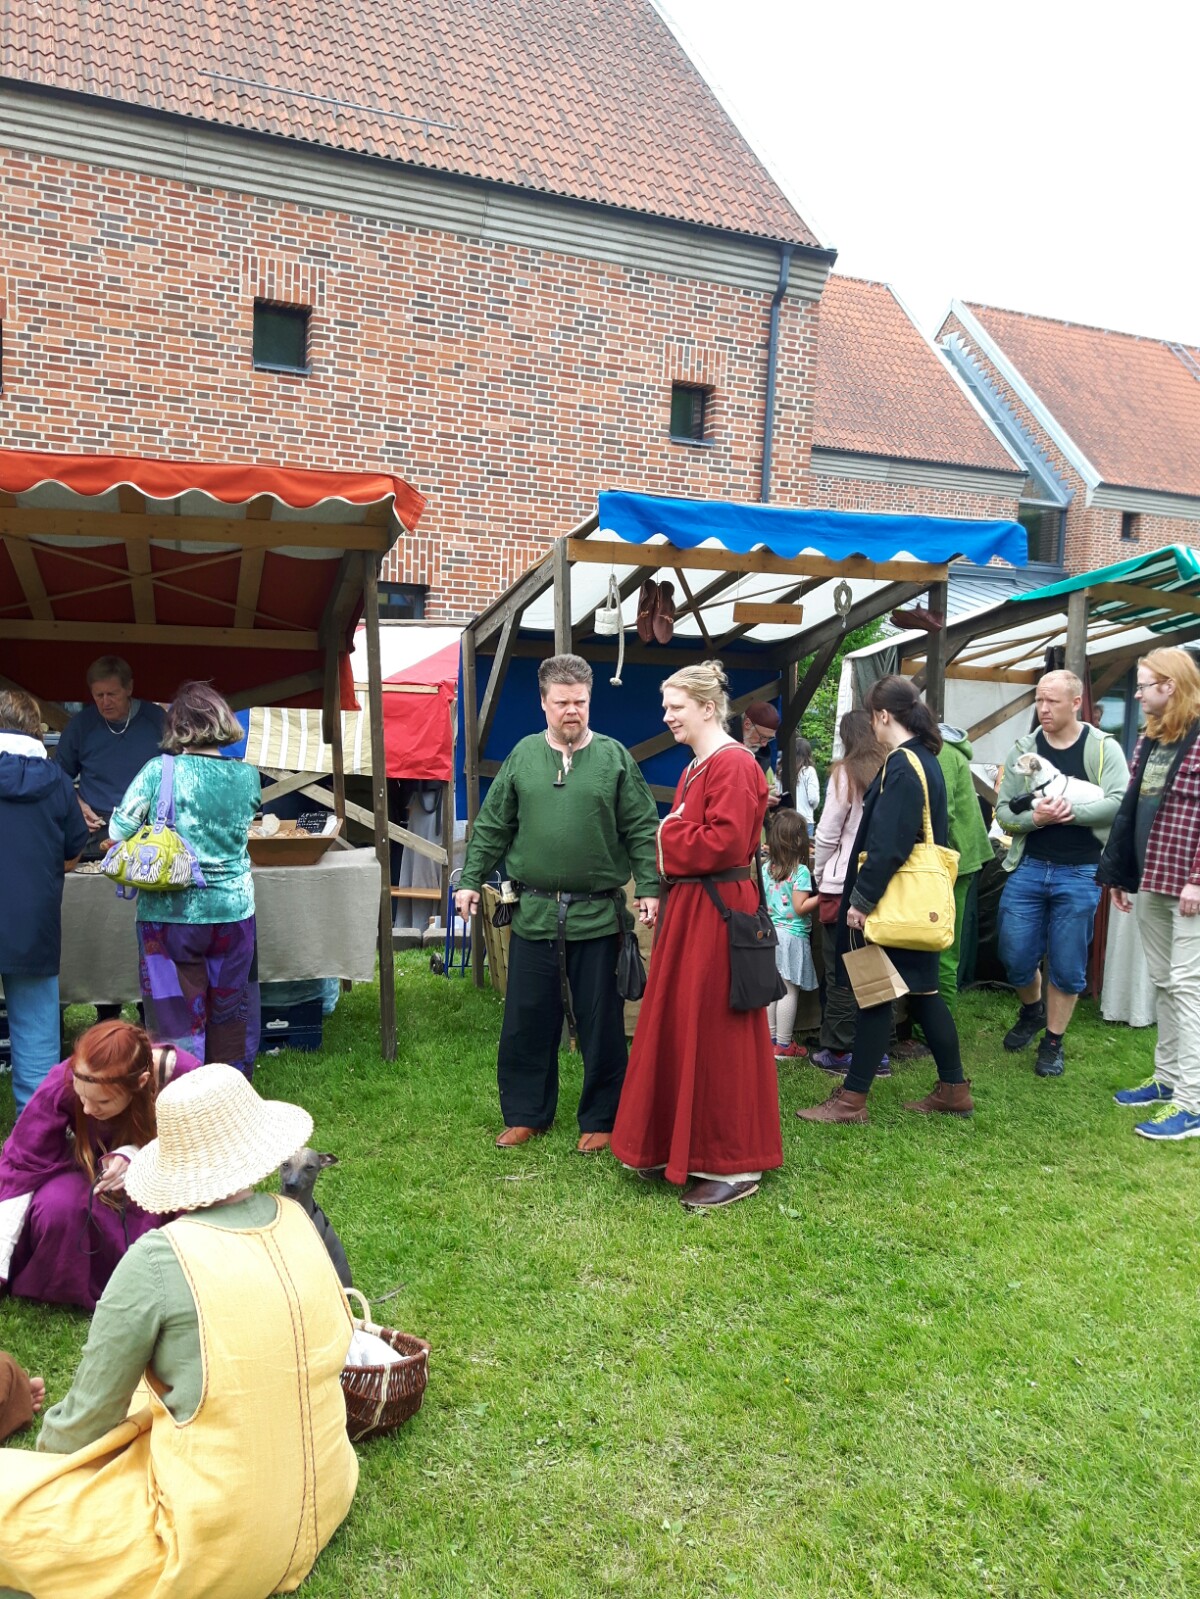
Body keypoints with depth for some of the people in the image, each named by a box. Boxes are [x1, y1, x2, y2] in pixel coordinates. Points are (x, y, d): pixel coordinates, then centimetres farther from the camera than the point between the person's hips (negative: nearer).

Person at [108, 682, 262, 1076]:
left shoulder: (160, 771, -9)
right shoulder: (247, 776, 0)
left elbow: (119, 831, -6)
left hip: (172, 914, -3)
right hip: (234, 911, 3)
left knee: (178, 1018, 7)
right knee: (230, 1015, 15)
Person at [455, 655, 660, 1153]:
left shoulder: (614, 757, 1)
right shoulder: (523, 755, 7)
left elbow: (642, 830, 0)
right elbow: (492, 826, 11)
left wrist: (649, 888, -8)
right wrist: (471, 880, 8)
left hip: (597, 914, -2)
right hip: (533, 911, 2)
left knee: (601, 1023, 7)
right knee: (527, 1019, 10)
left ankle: (600, 1119, 23)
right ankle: (526, 1113, 27)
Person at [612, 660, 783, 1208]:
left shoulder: (734, 765, -15)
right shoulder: (695, 767, 15)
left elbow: (724, 842, -24)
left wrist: (665, 835, -12)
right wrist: (668, 840, 1)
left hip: (719, 913, -10)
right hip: (688, 909, 10)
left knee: (714, 1038, -2)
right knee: (676, 1029, 15)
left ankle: (735, 1165, 11)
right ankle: (679, 1147, 28)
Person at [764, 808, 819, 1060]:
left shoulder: (767, 868, 6)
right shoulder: (800, 871, -11)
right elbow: (800, 907, -13)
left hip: (770, 933, 6)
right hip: (792, 936, -6)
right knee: (789, 991, 0)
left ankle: (771, 1038, 20)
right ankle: (783, 1045, 4)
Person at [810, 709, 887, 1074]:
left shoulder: (845, 773, -8)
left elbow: (827, 834, -7)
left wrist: (820, 875, 8)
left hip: (844, 885, -4)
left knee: (840, 973, 5)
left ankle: (839, 1051, 11)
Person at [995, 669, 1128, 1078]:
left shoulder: (1104, 748, -2)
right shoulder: (1023, 750, 4)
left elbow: (1121, 802, -15)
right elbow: (1003, 812, 0)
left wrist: (1073, 812, -25)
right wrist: (1034, 817, -19)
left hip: (1079, 874, -2)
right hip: (1028, 868, 2)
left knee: (1067, 967, 5)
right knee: (1016, 957, 6)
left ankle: (1053, 1043, 24)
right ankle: (1032, 1011, 37)